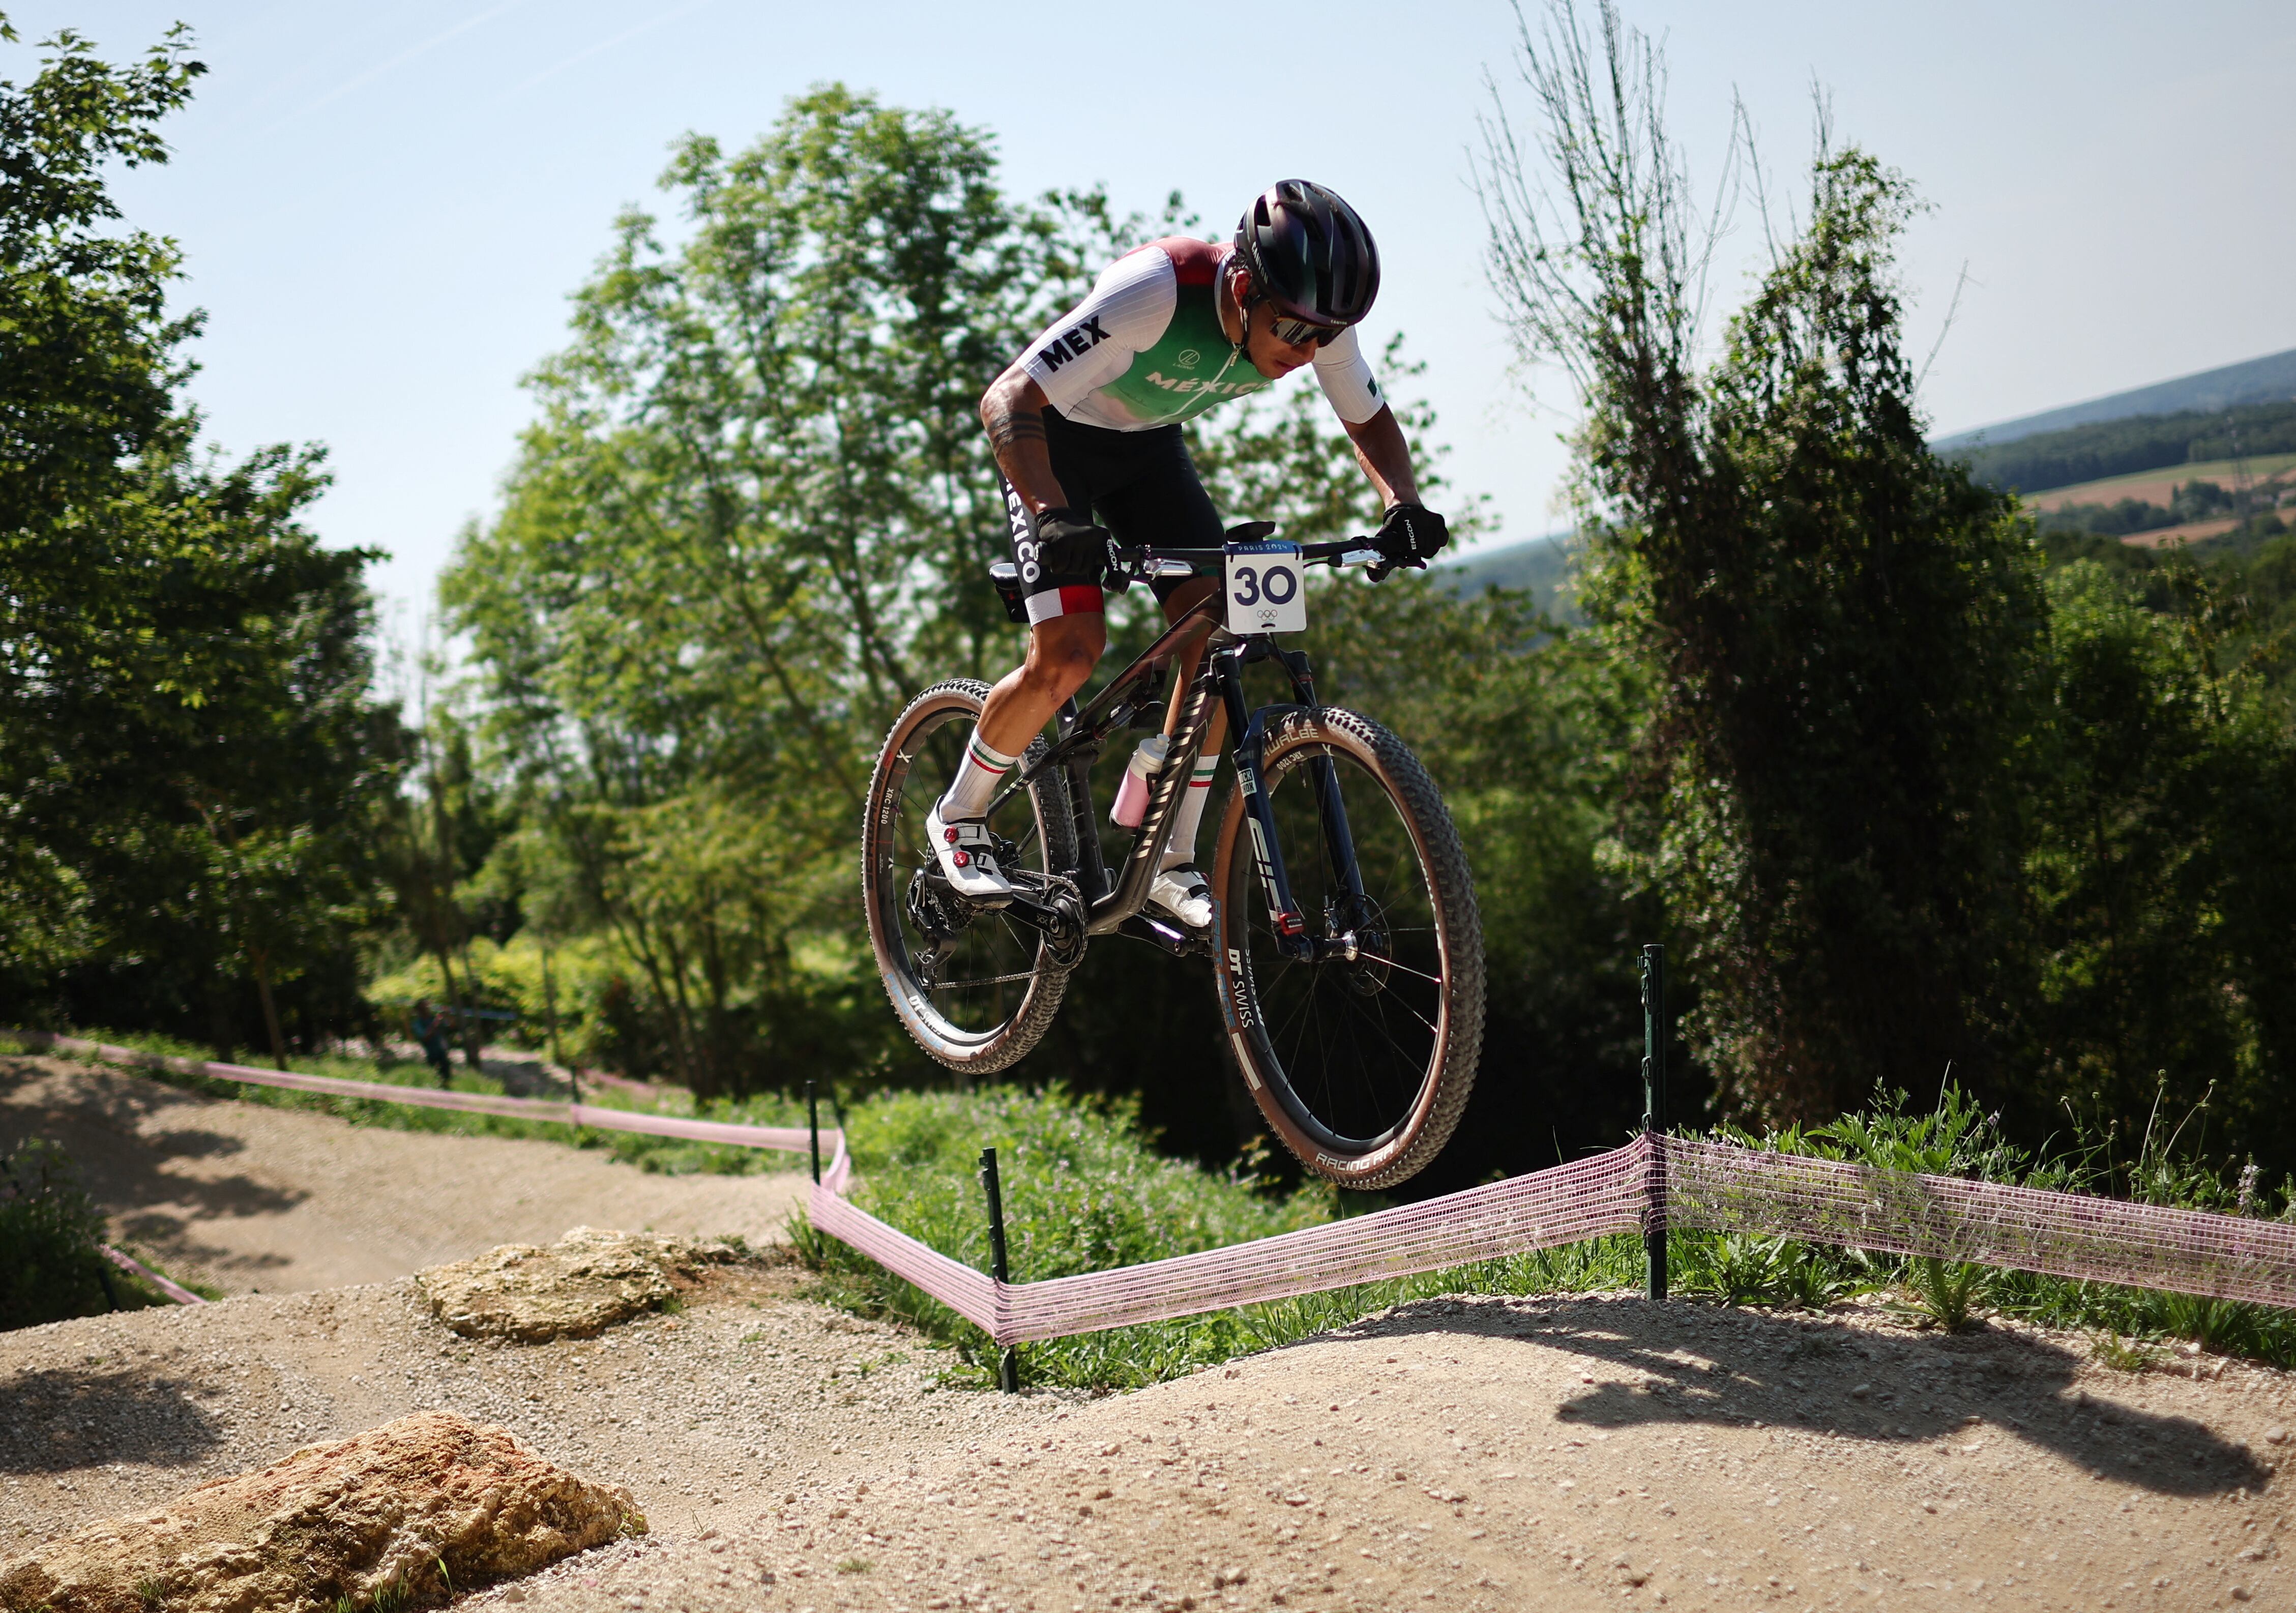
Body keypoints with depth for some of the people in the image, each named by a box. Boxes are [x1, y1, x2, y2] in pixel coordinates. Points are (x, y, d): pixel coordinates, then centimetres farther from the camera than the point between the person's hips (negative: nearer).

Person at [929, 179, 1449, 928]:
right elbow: (1008, 401, -39)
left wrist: (1403, 503, -23)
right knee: (1071, 655, -19)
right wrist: (1054, 516, -55)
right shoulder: (1156, 292, -39)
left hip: (1149, 445, 6)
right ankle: (959, 816, 7)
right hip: (1055, 438, -5)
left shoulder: (1316, 320, -21)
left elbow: (1370, 419, -2)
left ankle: (1170, 862, 2)